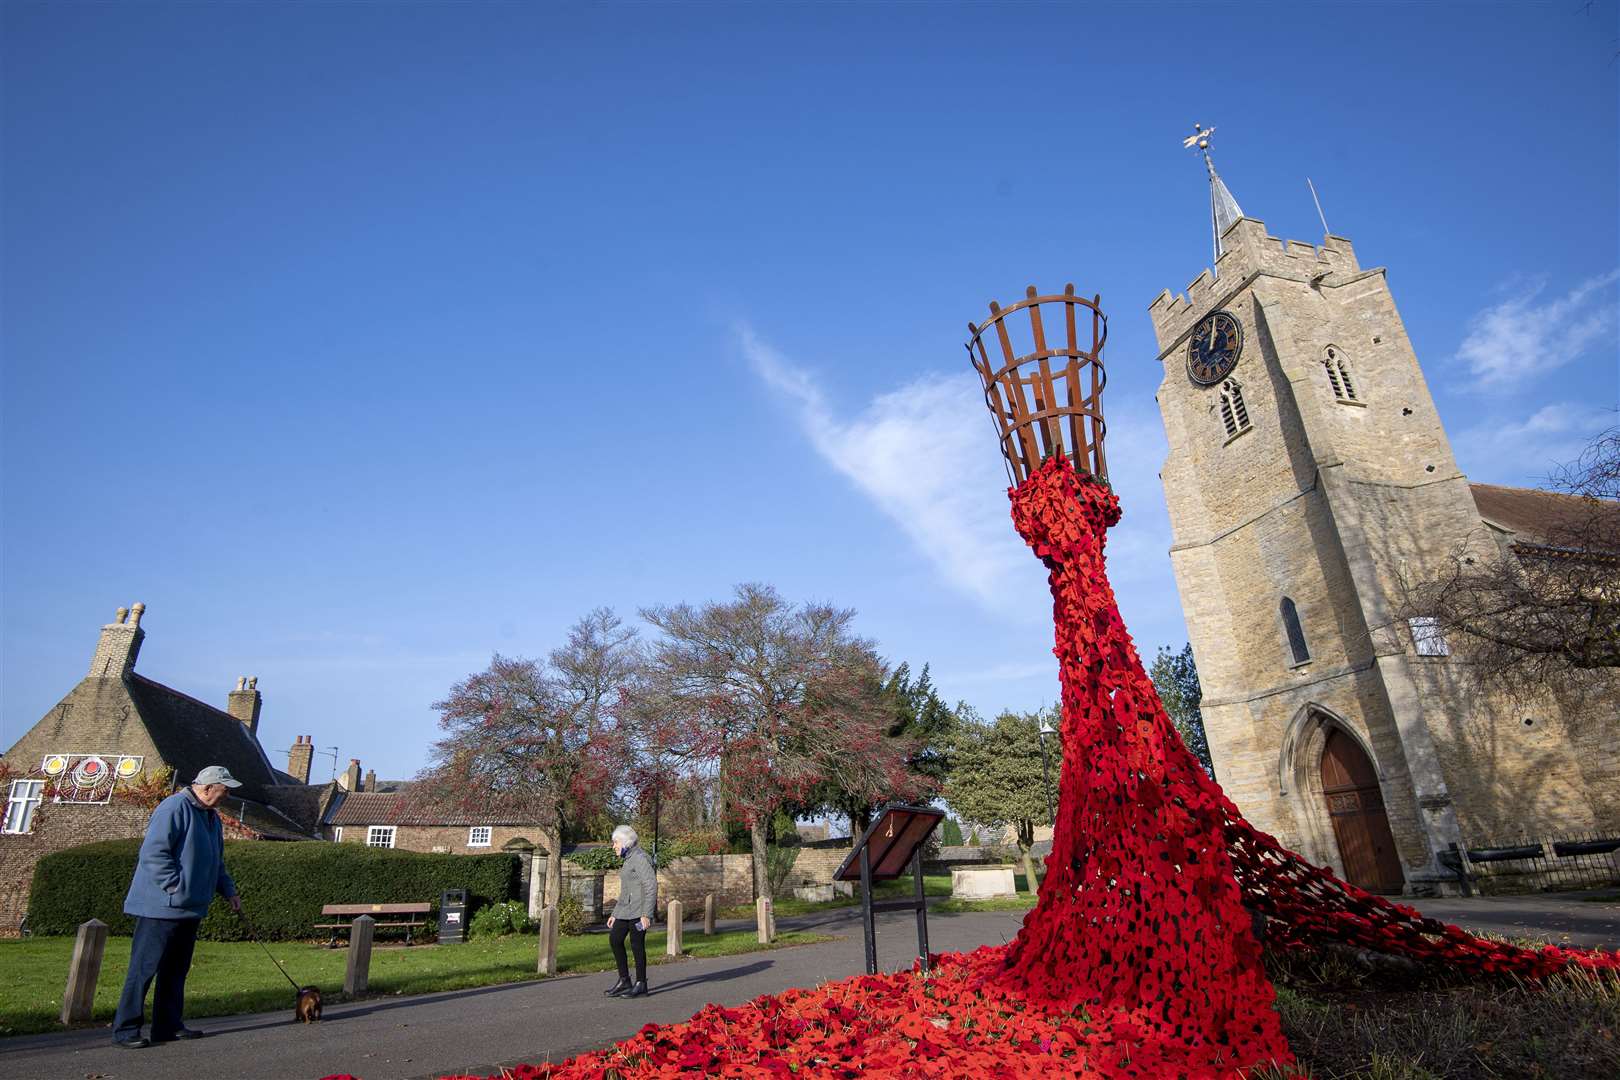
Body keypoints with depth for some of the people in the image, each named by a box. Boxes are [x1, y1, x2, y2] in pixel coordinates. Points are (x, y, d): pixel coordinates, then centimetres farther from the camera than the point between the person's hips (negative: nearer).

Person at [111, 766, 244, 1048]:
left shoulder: (212, 817, 15)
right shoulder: (174, 808, -15)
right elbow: (153, 853, -21)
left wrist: (229, 891, 16)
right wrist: (177, 888, -21)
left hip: (189, 909, 9)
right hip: (161, 907, -9)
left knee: (176, 970, 13)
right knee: (144, 968, -2)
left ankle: (169, 1025, 20)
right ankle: (125, 1029, 7)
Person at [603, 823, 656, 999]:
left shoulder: (640, 858, -12)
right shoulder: (629, 860, 18)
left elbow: (651, 886, -18)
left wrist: (646, 914, -22)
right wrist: (615, 914, 21)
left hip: (639, 910, -10)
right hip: (626, 909, 10)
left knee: (637, 944, -3)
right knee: (615, 939, 8)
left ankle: (641, 985, 8)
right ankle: (624, 981, 17)